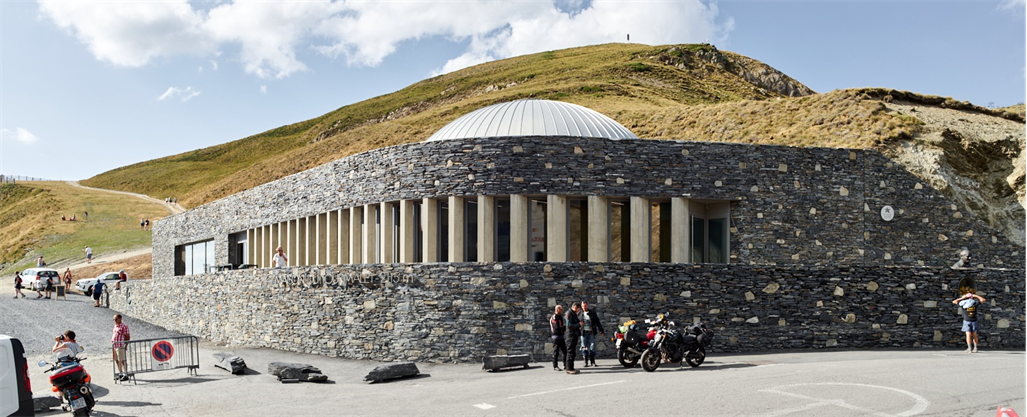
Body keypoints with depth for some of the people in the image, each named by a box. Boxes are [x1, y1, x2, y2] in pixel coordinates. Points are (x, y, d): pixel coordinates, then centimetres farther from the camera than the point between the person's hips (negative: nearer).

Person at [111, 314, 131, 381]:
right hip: (114, 346, 9)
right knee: (117, 360, 15)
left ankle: (125, 375, -3)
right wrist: (112, 341, 18)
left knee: (122, 360, -7)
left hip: (120, 346, -9)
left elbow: (127, 336, -11)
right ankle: (120, 374, 26)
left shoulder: (124, 326, -10)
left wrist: (125, 345, -13)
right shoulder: (115, 326, 15)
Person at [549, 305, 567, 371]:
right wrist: (564, 327, -9)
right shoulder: (554, 317, -13)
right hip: (556, 336, -9)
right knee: (556, 352, -4)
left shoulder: (560, 317, 16)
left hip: (561, 336, 9)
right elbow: (557, 328, -21)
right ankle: (555, 366, 2)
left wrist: (563, 328, -2)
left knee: (565, 351, 10)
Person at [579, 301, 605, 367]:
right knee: (584, 348, -1)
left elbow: (597, 322, 6)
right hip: (583, 333, 1)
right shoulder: (579, 314, 7)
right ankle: (586, 363, 4)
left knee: (592, 347, -3)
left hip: (591, 332, -1)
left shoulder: (592, 313, 5)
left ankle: (593, 362, 5)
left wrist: (601, 331, 2)